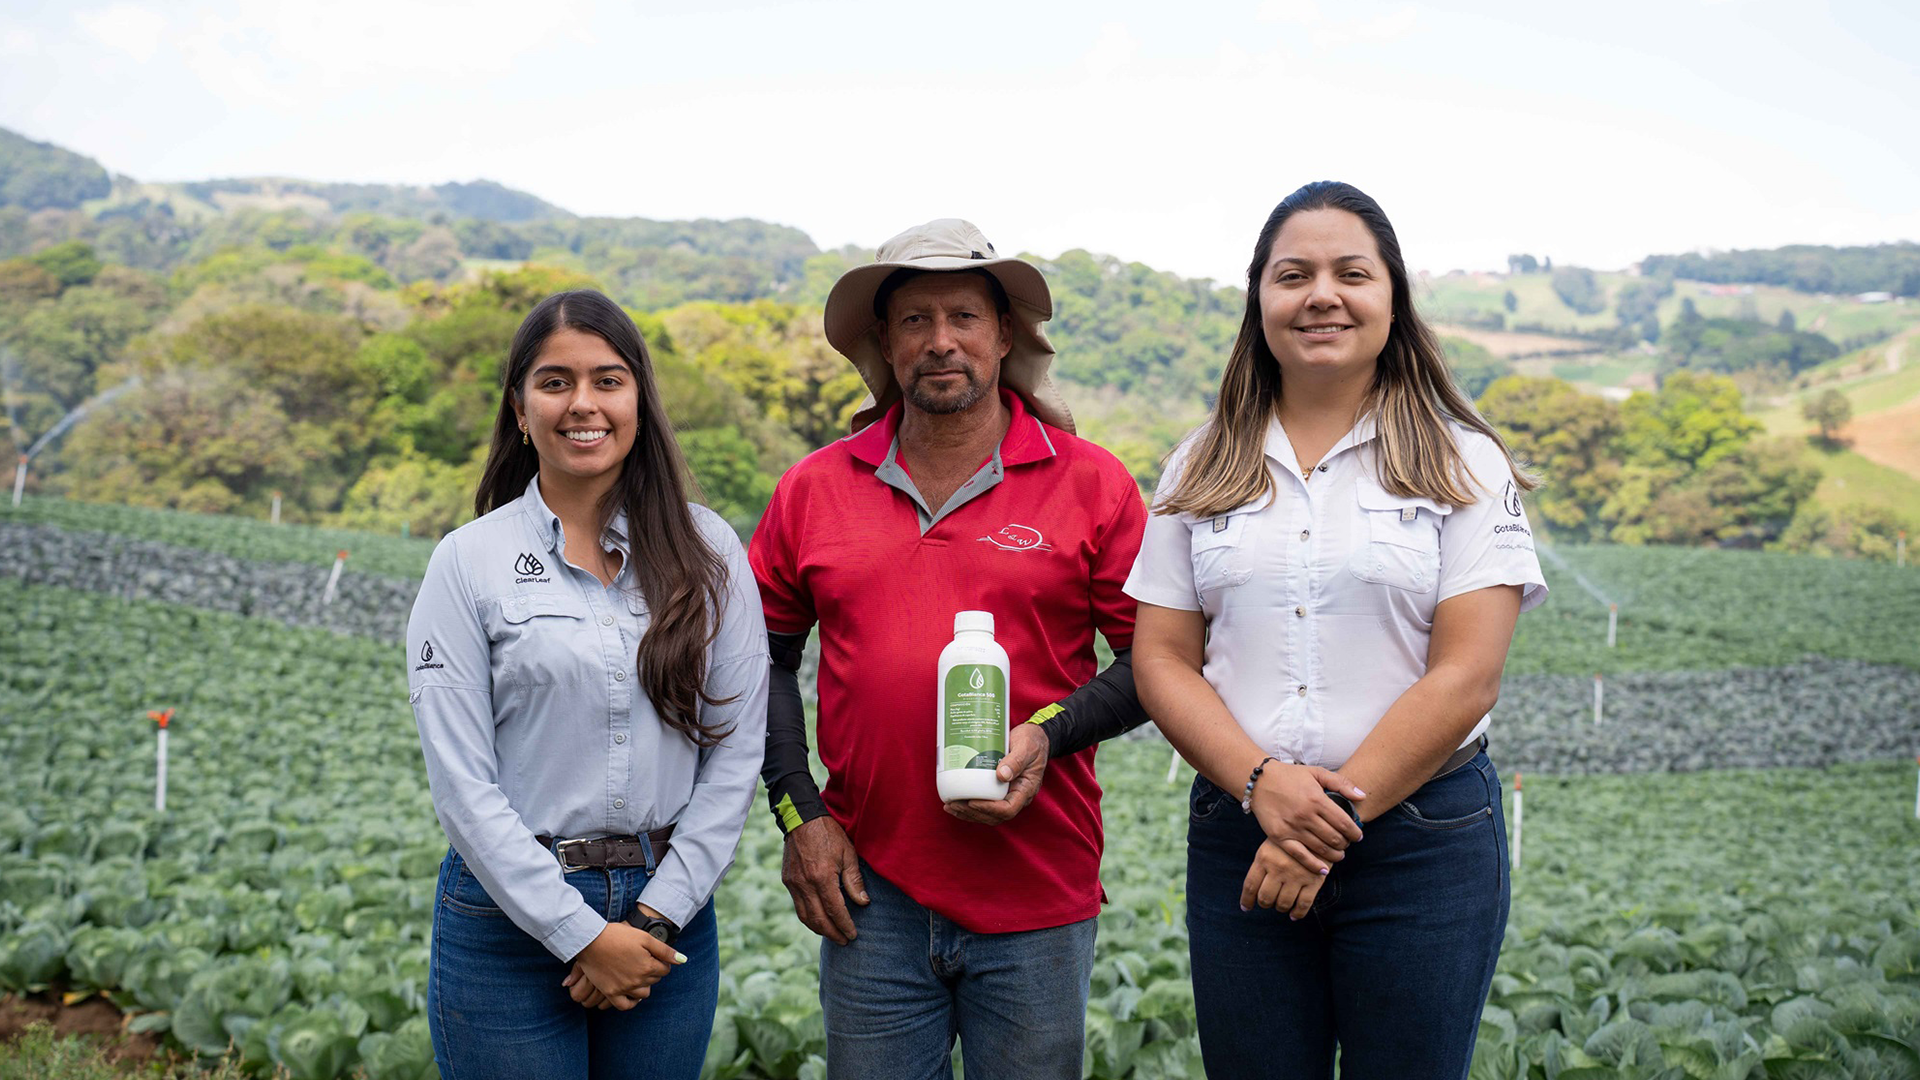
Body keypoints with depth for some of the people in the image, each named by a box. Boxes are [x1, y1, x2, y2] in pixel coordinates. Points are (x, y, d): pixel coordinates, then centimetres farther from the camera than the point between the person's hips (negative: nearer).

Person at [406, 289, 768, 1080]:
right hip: (511, 918, -2)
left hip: (668, 911, 2)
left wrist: (659, 914, -7)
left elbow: (737, 747, -1)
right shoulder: (468, 561, -4)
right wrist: (581, 933, -12)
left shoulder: (708, 552, 1)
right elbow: (461, 781, -8)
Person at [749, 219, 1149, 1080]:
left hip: (1039, 901, -1)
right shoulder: (814, 489, 4)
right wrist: (797, 813, 3)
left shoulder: (1091, 483, -1)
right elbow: (766, 656, 11)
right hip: (872, 893, 2)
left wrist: (1049, 735, -14)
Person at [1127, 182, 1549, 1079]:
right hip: (1238, 837, 2)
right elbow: (1161, 659, 3)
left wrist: (1335, 816, -13)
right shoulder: (1202, 469, 8)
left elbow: (1466, 675, -8)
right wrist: (1263, 784, -13)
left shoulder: (1463, 463, 0)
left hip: (1424, 844, -2)